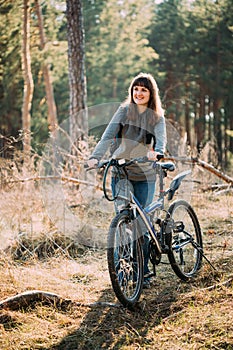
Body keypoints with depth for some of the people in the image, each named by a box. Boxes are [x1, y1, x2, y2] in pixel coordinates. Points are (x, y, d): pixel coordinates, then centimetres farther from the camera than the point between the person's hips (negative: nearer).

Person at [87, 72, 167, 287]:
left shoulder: (157, 117, 3)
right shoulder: (124, 111, 1)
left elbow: (161, 138, -15)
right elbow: (108, 135, -11)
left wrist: (157, 152, -39)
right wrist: (95, 157, -27)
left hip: (145, 175, 0)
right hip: (120, 173, 0)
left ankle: (143, 272, 11)